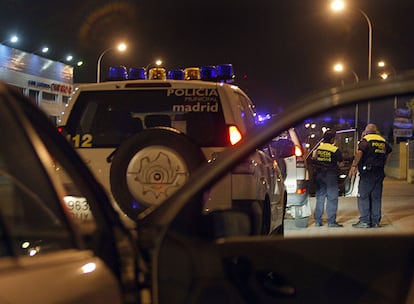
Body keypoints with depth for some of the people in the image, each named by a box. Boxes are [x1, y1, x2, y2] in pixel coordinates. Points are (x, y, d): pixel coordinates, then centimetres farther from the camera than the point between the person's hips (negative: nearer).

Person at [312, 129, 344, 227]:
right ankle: (331, 221, -2)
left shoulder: (318, 147, 1)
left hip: (319, 174, 5)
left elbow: (314, 158, 7)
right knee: (332, 198, 0)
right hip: (330, 175, -5)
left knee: (320, 197, 12)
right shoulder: (335, 150, -12)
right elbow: (339, 163, -6)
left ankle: (317, 221, 12)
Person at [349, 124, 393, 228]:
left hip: (367, 172, -6)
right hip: (380, 172, 6)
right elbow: (389, 152, 24)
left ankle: (364, 221, -4)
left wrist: (354, 166, -17)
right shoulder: (383, 141, 14)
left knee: (363, 197, -1)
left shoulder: (366, 139, -6)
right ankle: (375, 221, 11)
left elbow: (360, 152, -21)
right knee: (376, 198, 10)